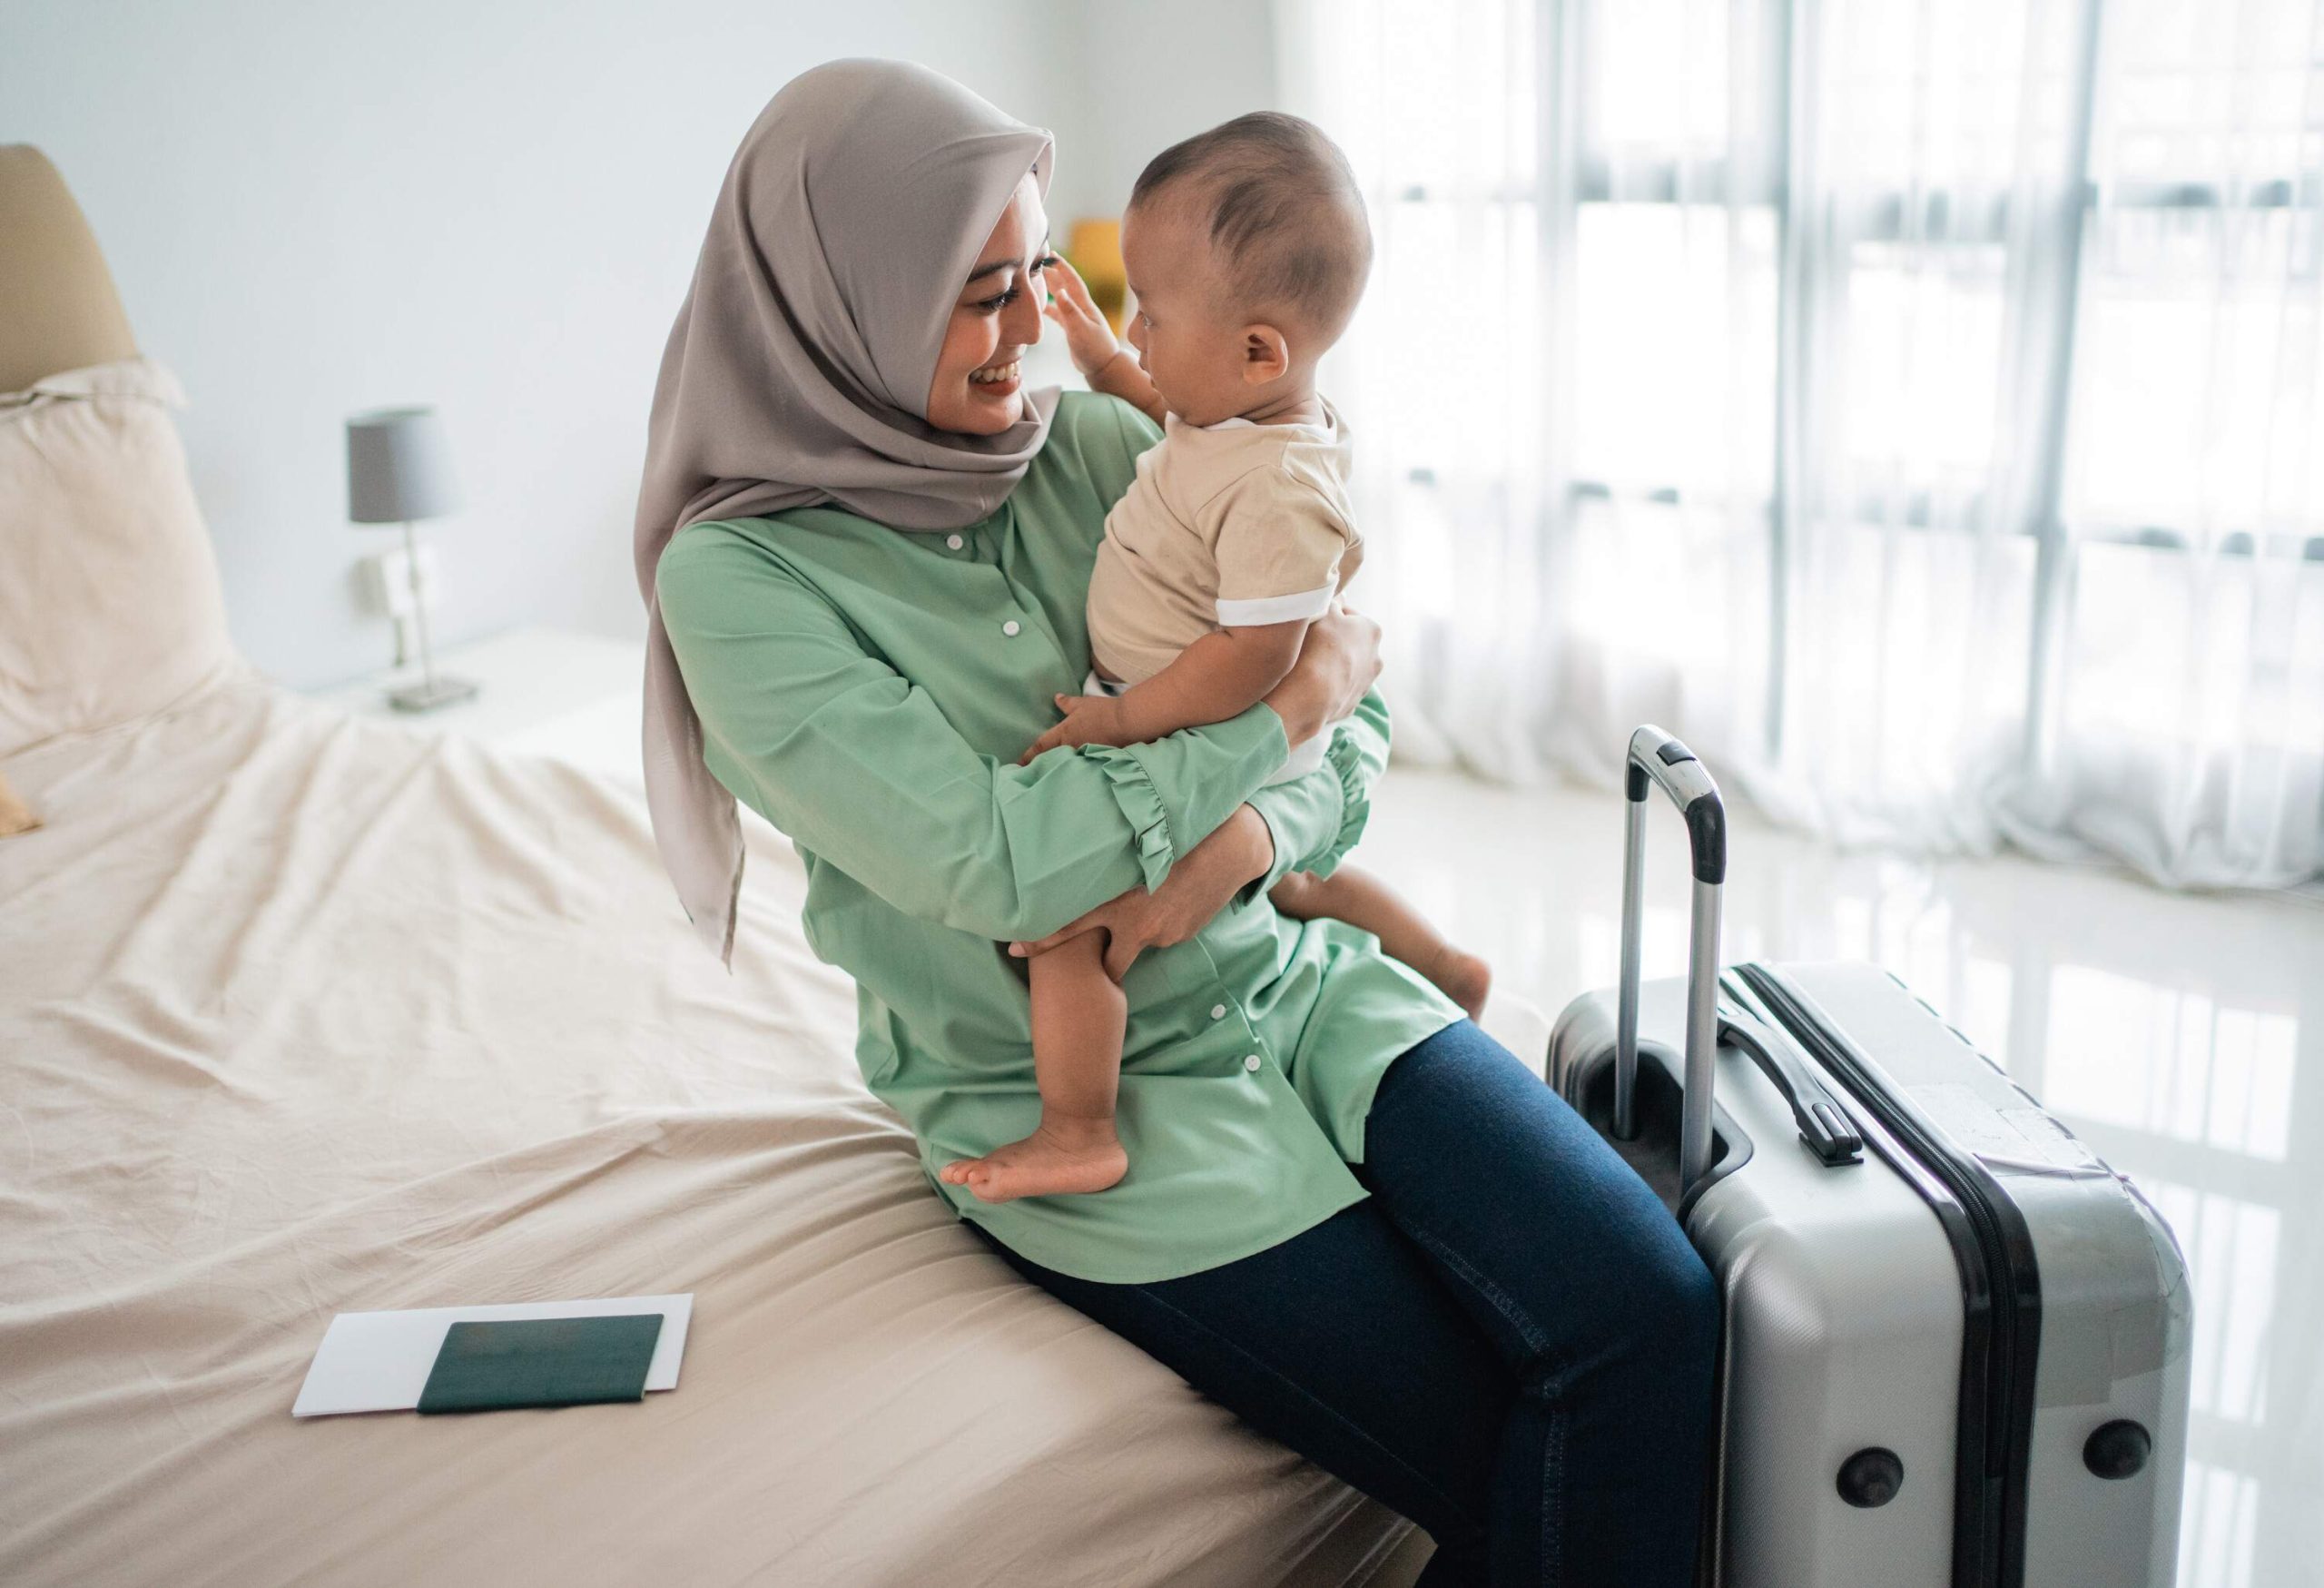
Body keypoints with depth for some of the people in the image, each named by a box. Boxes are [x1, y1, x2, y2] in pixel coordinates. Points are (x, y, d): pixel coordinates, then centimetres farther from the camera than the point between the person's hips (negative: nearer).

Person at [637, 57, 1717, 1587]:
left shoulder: (1092, 445, 4)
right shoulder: (736, 578, -10)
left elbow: (1355, 713, 5)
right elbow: (994, 860, -21)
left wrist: (1245, 837, -17)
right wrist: (1283, 713, -12)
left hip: (1293, 981, 5)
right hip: (1073, 1100, -4)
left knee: (1653, 1307, -16)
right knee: (1494, 1465, -15)